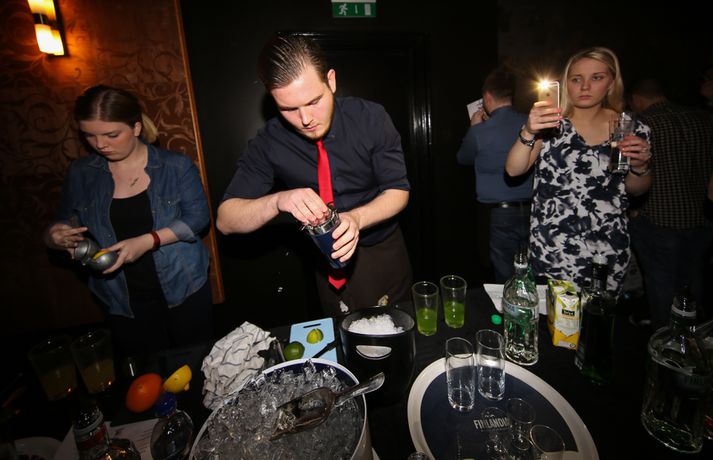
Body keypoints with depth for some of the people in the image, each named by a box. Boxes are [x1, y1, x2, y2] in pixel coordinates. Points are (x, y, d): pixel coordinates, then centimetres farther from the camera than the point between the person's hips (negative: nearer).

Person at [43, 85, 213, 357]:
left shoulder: (176, 166, -6)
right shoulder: (80, 174, 3)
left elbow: (198, 216, -9)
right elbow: (66, 223, 12)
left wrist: (148, 241, -19)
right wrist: (53, 237, -11)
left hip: (184, 291, -2)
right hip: (123, 302, 2)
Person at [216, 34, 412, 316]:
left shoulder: (370, 117, -16)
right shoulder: (269, 143, -16)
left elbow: (398, 190, -13)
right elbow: (226, 220, -15)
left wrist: (356, 218, -34)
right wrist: (278, 201, -37)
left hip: (385, 253, 1)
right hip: (329, 261, 0)